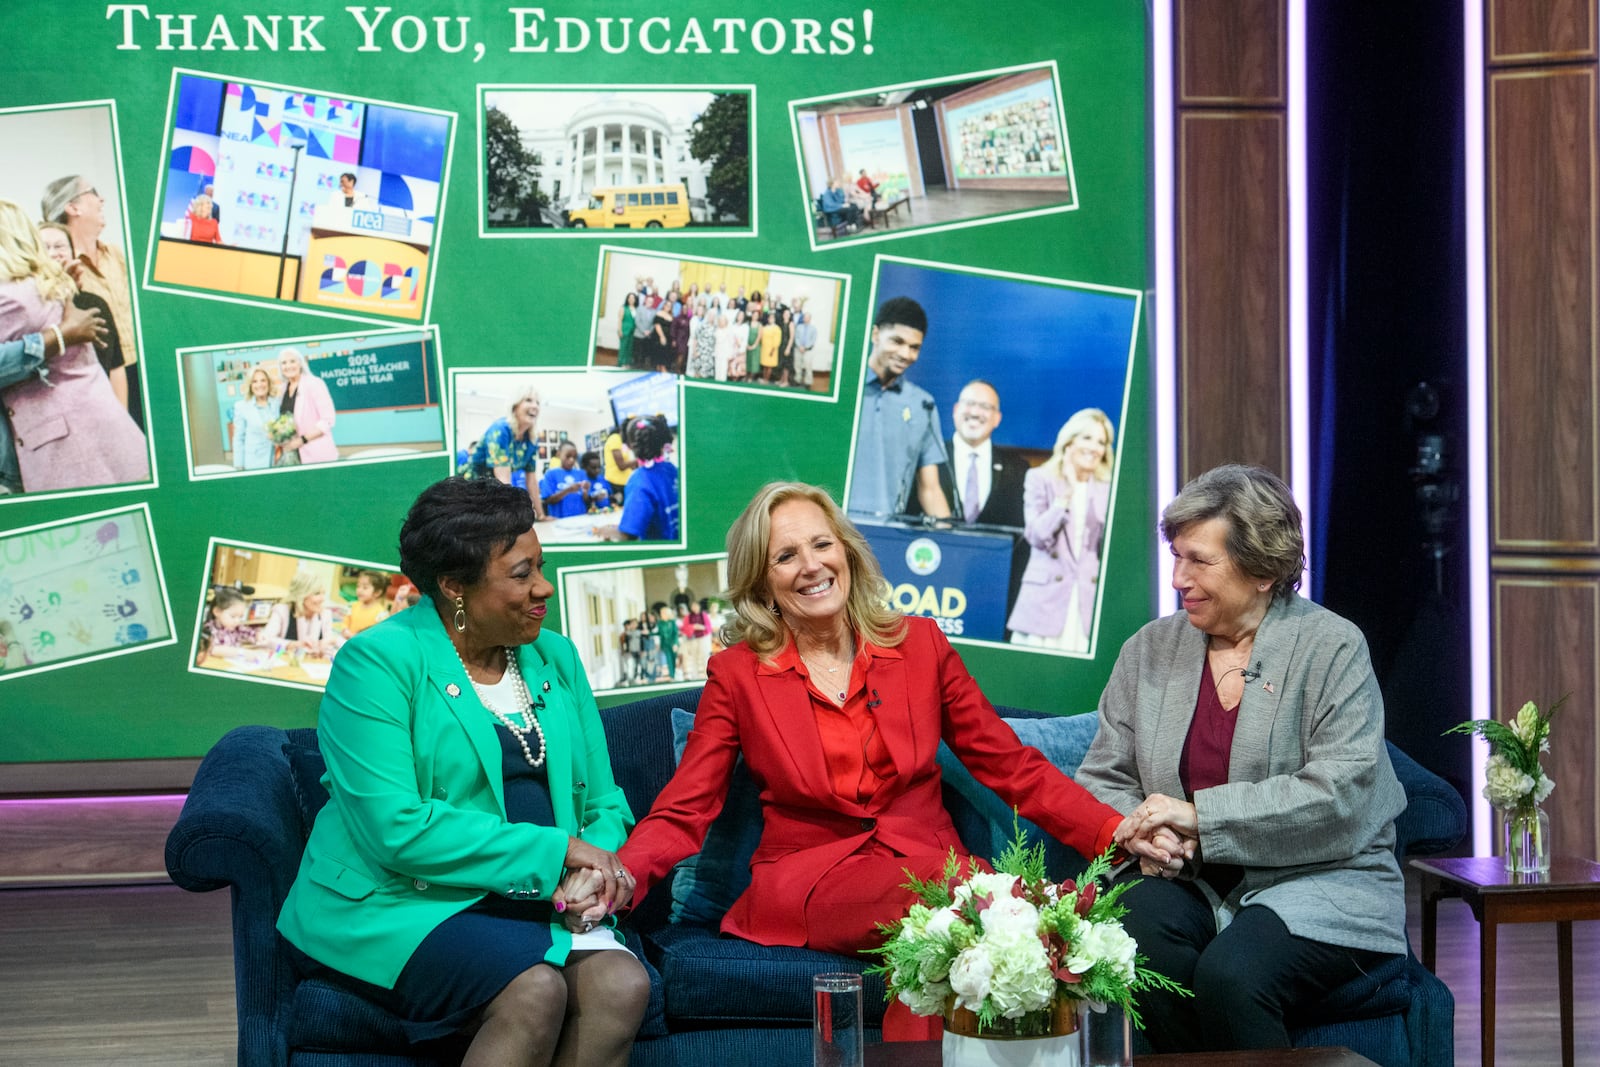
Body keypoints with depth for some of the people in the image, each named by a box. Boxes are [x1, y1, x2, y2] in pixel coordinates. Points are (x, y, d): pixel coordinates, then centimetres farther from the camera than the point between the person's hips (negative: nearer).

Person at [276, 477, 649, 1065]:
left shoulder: (554, 658, 13)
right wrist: (553, 850, -16)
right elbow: (395, 829, -17)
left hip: (529, 904, 6)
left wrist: (593, 873, -10)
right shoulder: (376, 663, -7)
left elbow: (603, 803, 14)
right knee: (535, 991, -32)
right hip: (394, 905, -5)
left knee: (621, 984, -25)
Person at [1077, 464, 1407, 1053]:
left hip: (1319, 886, -3)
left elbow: (1342, 795, -14)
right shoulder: (1149, 650, 12)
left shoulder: (1332, 647, -3)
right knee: (1139, 926, -30)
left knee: (1230, 974, -33)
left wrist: (1200, 815, -17)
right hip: (1190, 885, 4)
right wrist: (1142, 834, -11)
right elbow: (1102, 778, 13)